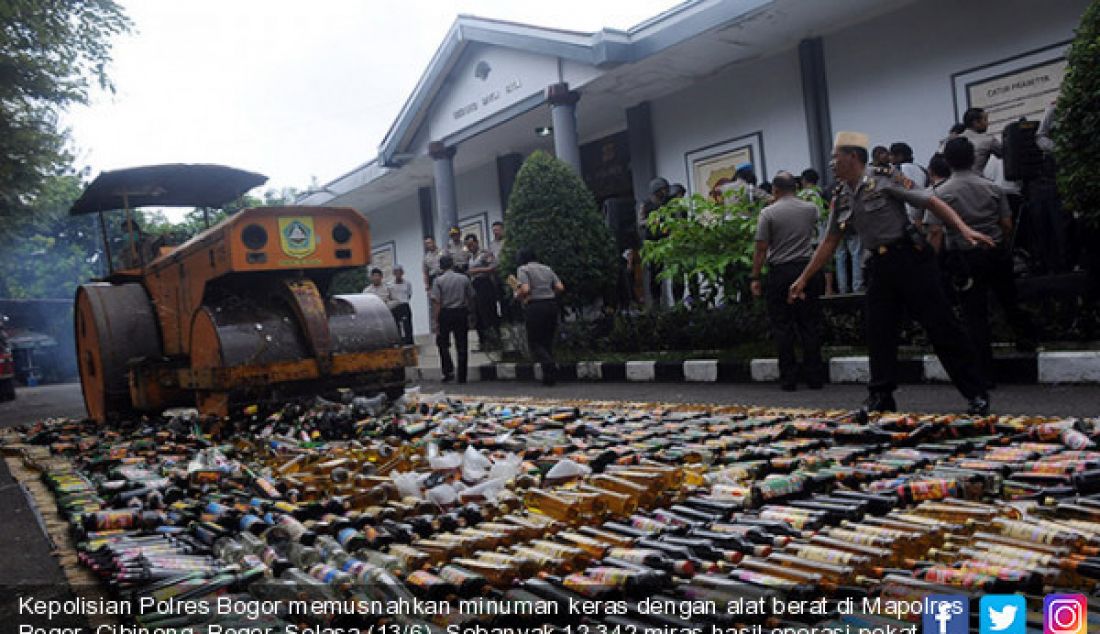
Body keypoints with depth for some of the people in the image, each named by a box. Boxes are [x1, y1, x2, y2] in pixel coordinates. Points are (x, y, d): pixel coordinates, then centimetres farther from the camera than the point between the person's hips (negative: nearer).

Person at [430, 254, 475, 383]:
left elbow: (436, 302, -10)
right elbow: (471, 298, 3)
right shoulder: (464, 278, 0)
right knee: (461, 346, 7)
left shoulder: (438, 280, -6)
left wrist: (435, 321, -7)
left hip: (445, 314, -2)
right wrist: (468, 313, 17)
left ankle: (448, 371, 1)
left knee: (442, 343, 13)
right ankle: (462, 376, 10)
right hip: (461, 313, 2)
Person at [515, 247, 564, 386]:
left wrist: (518, 294, 4)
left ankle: (549, 364, -21)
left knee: (534, 342, 3)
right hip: (551, 305, 5)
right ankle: (550, 376, 9)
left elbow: (525, 290, -16)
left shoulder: (523, 269, -2)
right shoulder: (547, 269, 14)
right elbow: (560, 288, 6)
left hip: (534, 306, -5)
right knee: (548, 341, 12)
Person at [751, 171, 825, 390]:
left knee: (782, 326, 3)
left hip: (780, 272, -3)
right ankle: (814, 376, 9)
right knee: (810, 324, 8)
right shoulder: (811, 208, 6)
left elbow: (761, 249, -8)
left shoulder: (768, 212, -5)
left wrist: (755, 278, -3)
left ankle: (788, 378, 5)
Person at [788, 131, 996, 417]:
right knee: (878, 332, 6)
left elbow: (931, 201, -13)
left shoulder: (885, 179, -10)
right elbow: (829, 241, 14)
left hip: (910, 259, -6)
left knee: (942, 327, -4)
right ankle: (881, 397, 16)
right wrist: (803, 279, 13)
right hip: (880, 266, 6)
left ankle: (977, 395, 5)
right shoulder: (841, 198, 10)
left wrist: (963, 228, -27)